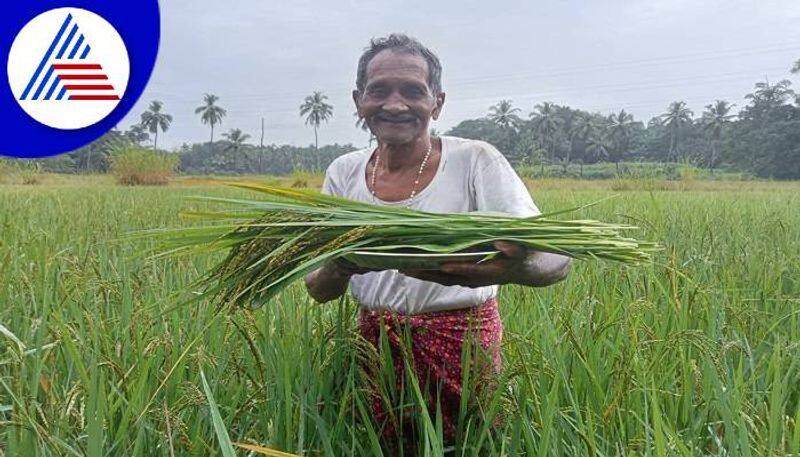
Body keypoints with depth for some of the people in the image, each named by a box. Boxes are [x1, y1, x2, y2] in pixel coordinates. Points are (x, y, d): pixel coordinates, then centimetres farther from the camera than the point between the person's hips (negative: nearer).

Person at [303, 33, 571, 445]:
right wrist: (340, 267, -26)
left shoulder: (475, 161, -12)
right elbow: (318, 290, -2)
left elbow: (557, 259, -19)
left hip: (464, 346, -3)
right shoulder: (344, 173, -1)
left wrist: (512, 268, -43)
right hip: (375, 345, 3)